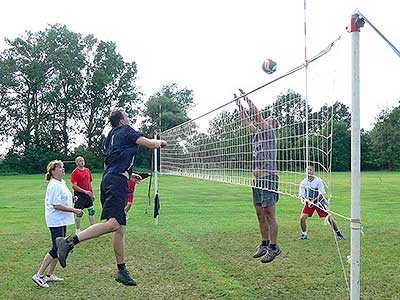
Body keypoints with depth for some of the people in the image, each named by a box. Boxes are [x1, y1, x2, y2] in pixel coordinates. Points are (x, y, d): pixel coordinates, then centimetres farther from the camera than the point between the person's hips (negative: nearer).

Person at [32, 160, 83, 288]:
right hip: (56, 221, -10)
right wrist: (74, 210, -18)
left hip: (62, 221, 10)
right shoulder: (54, 185, -17)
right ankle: (39, 275, -1)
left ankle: (50, 274, 22)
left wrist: (71, 199, 7)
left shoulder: (62, 183, 12)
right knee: (56, 249, -9)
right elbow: (56, 205, -22)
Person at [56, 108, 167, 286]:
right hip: (118, 180, -10)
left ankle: (122, 271, 12)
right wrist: (160, 142, 20)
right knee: (113, 223, -23)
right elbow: (150, 144, -3)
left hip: (108, 178, 10)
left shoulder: (109, 136, 26)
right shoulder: (126, 131, 2)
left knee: (120, 228, 9)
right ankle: (69, 242, -33)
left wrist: (128, 175, 38)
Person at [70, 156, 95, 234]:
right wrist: (85, 191, -21)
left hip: (88, 194, 6)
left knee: (92, 210, 7)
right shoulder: (75, 172, -10)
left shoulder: (87, 170, 10)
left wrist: (92, 193, 14)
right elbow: (74, 186, -15)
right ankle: (77, 231, 11)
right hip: (79, 195, -6)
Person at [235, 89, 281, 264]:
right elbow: (247, 120, 21)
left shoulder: (270, 132, -1)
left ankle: (274, 247, -1)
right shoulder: (257, 133, 18)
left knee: (269, 214, -6)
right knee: (260, 214, 11)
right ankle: (264, 244, 20)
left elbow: (258, 115, -7)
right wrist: (239, 104, 18)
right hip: (257, 179, 8)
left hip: (269, 178, -8)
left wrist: (247, 98, -2)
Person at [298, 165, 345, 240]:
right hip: (309, 202, 2)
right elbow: (302, 195, -4)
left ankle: (338, 233, 15)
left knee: (329, 217, -7)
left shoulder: (318, 181, -15)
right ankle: (304, 234, 8)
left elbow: (321, 194, -16)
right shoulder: (303, 182, -7)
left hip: (319, 201, -2)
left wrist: (313, 201, -25)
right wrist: (308, 201, -22)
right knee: (302, 218, -13)